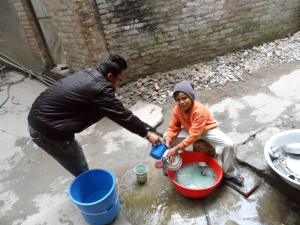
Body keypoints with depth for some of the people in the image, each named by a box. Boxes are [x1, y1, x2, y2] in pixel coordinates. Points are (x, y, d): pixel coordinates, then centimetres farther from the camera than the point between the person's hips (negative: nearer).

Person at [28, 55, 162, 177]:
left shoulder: (89, 73, 4)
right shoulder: (100, 89, -22)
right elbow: (123, 116, -16)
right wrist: (147, 134, -4)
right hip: (48, 131, -10)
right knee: (82, 173, 5)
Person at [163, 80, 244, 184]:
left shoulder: (199, 111, -35)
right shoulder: (177, 110, -17)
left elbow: (194, 135, -37)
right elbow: (173, 128, -10)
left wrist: (177, 148, -38)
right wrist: (168, 141, -29)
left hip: (207, 129, -4)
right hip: (190, 129, 5)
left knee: (228, 145, -26)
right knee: (166, 136, -11)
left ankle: (229, 173, 2)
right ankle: (172, 162, 13)